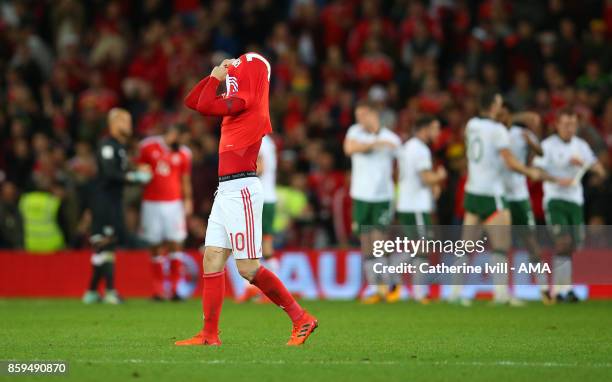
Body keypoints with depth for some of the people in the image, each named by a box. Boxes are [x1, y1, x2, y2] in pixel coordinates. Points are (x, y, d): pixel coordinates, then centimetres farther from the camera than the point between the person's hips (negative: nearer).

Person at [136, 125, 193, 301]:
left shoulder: (183, 153, 4)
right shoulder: (148, 146, 1)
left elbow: (185, 180, 9)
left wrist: (187, 200, 0)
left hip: (174, 203, 0)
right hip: (151, 202, 0)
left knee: (175, 244, -6)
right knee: (156, 246, 1)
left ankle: (175, 288, -3)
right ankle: (158, 289, 5)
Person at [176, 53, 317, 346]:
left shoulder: (247, 101, -11)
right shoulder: (239, 102, 16)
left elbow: (204, 106, -18)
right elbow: (192, 102, 24)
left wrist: (216, 78, -3)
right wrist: (215, 76, 14)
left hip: (241, 189, -10)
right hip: (226, 190, 10)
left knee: (248, 267, -9)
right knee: (212, 259, 6)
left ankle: (301, 319, -3)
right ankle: (210, 334, 7)